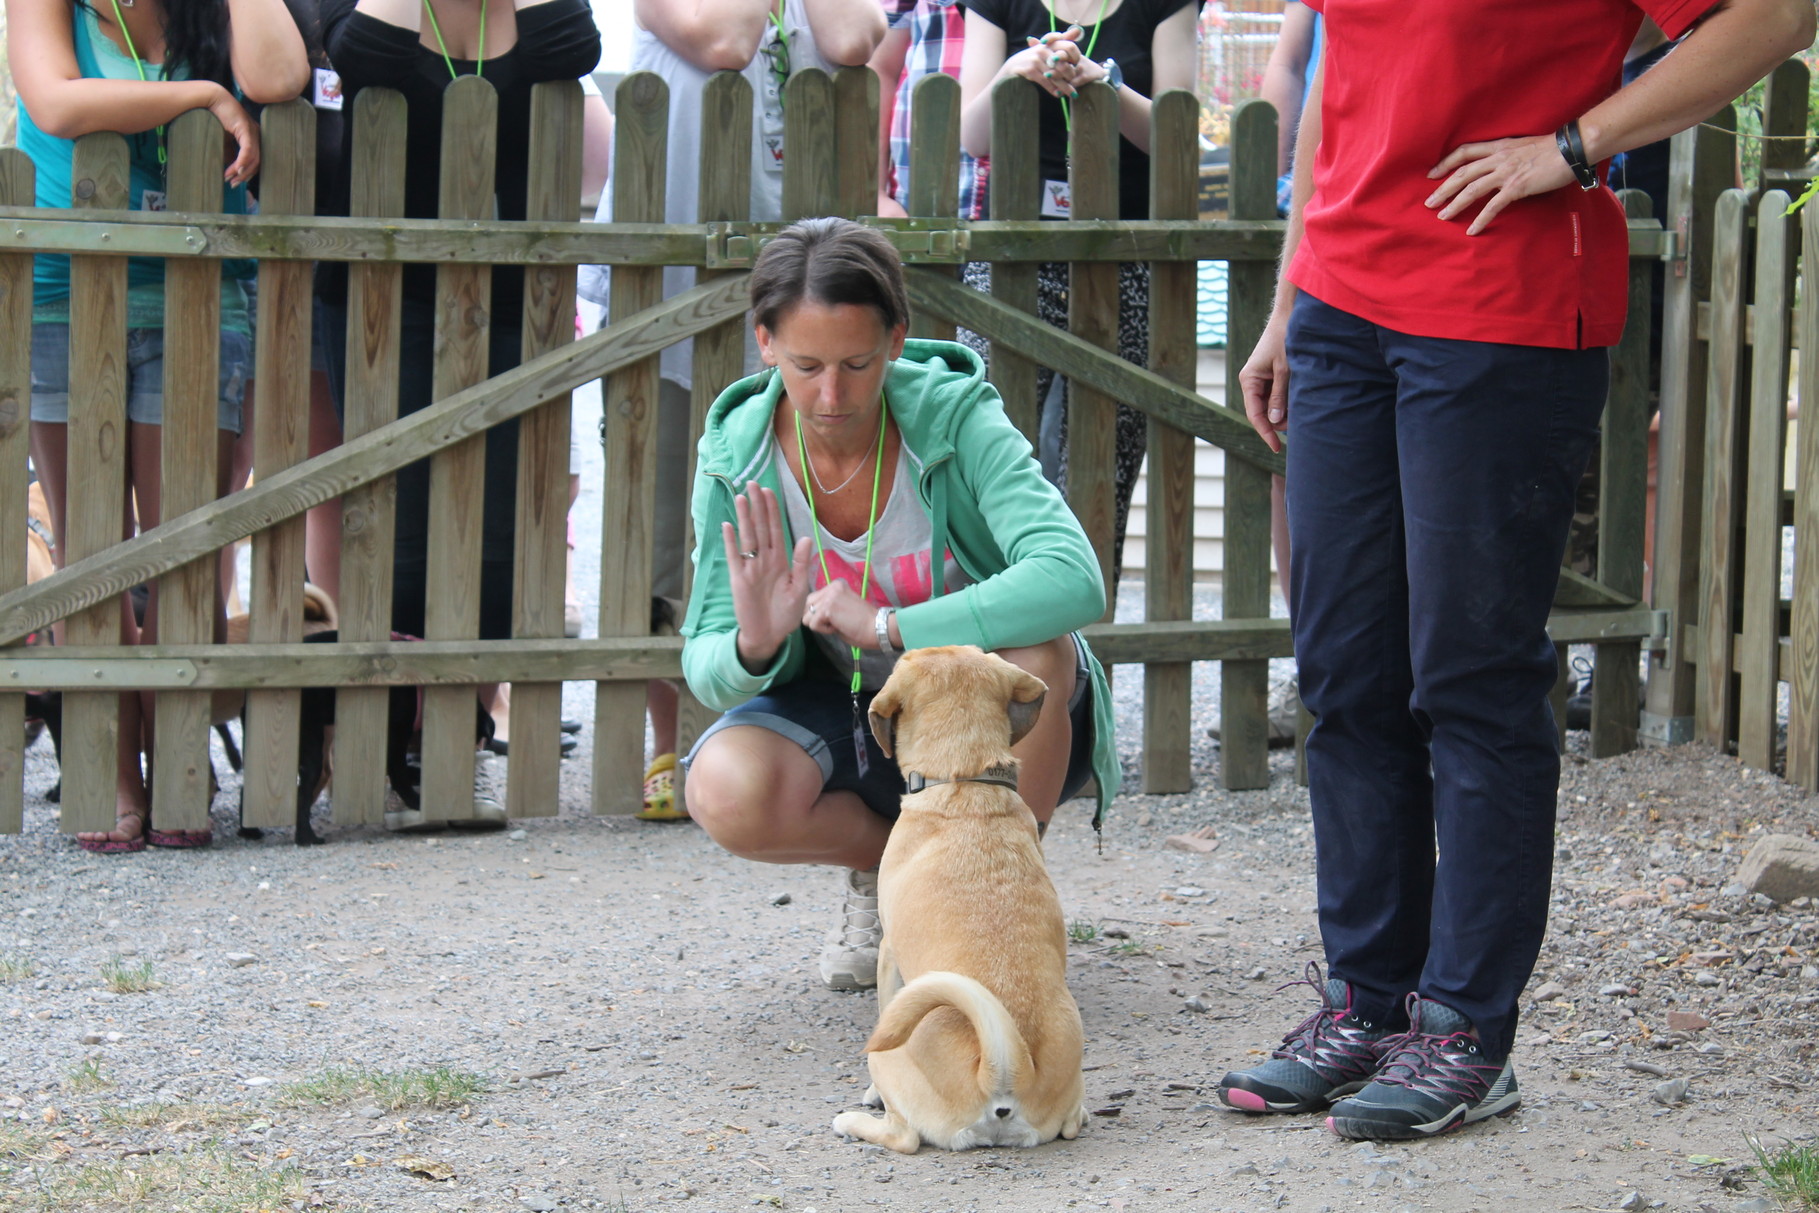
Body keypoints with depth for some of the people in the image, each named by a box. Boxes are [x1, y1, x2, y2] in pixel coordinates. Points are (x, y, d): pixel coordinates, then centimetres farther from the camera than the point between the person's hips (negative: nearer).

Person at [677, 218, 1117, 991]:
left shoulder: (956, 419, -24)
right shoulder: (735, 460, -15)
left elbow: (1073, 580, -38)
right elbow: (705, 669, -11)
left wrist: (884, 627, -40)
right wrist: (755, 645, -35)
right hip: (852, 714, 2)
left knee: (1031, 646, -36)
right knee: (726, 790, -29)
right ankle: (888, 859, 6)